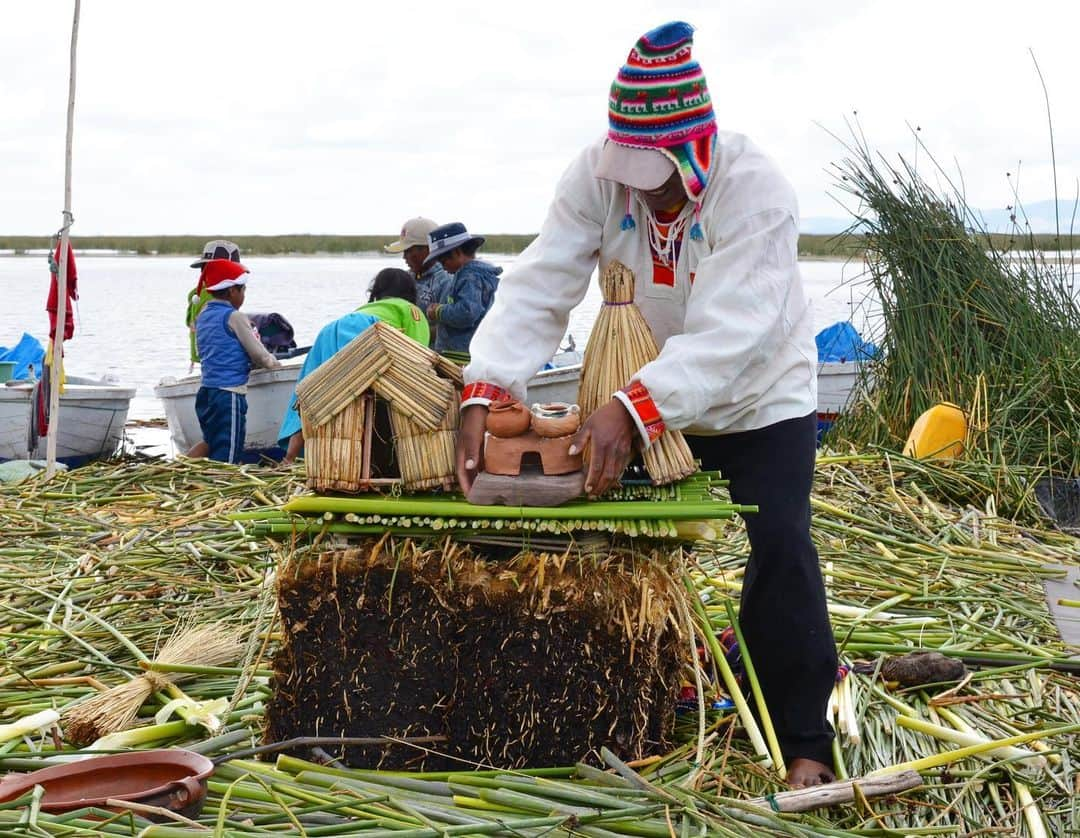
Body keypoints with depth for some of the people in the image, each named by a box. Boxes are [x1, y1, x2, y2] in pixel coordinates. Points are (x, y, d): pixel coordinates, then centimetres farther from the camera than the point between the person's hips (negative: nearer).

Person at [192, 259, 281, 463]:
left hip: (205, 393, 8)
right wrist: (276, 363, 14)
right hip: (229, 394, -8)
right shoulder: (234, 317, -9)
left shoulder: (202, 316, 14)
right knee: (226, 461, -8)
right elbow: (259, 355, -6)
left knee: (213, 453, 11)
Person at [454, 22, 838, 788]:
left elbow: (726, 334, -41)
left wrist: (633, 410, -54)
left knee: (780, 553, -13)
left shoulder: (756, 191, -32)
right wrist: (484, 393, -43)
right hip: (650, 400, 4)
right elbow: (539, 290, -27)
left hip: (760, 399, -4)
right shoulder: (598, 177, -21)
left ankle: (806, 741, 1)